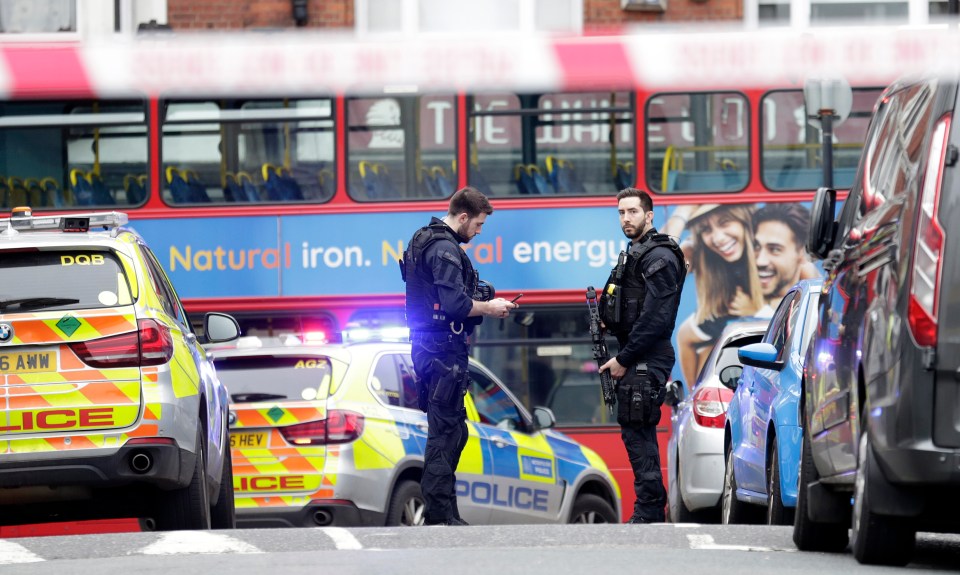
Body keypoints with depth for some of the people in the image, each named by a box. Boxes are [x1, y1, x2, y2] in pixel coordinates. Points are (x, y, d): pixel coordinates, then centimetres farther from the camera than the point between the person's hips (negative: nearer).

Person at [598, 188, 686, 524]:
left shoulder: (659, 257, -12)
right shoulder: (635, 254, 20)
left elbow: (655, 318, -20)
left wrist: (624, 360, -17)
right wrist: (620, 359, 10)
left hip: (646, 361, -10)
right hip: (635, 360, 10)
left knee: (638, 433, -12)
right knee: (636, 434, 11)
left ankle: (649, 512, -12)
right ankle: (650, 512, 14)